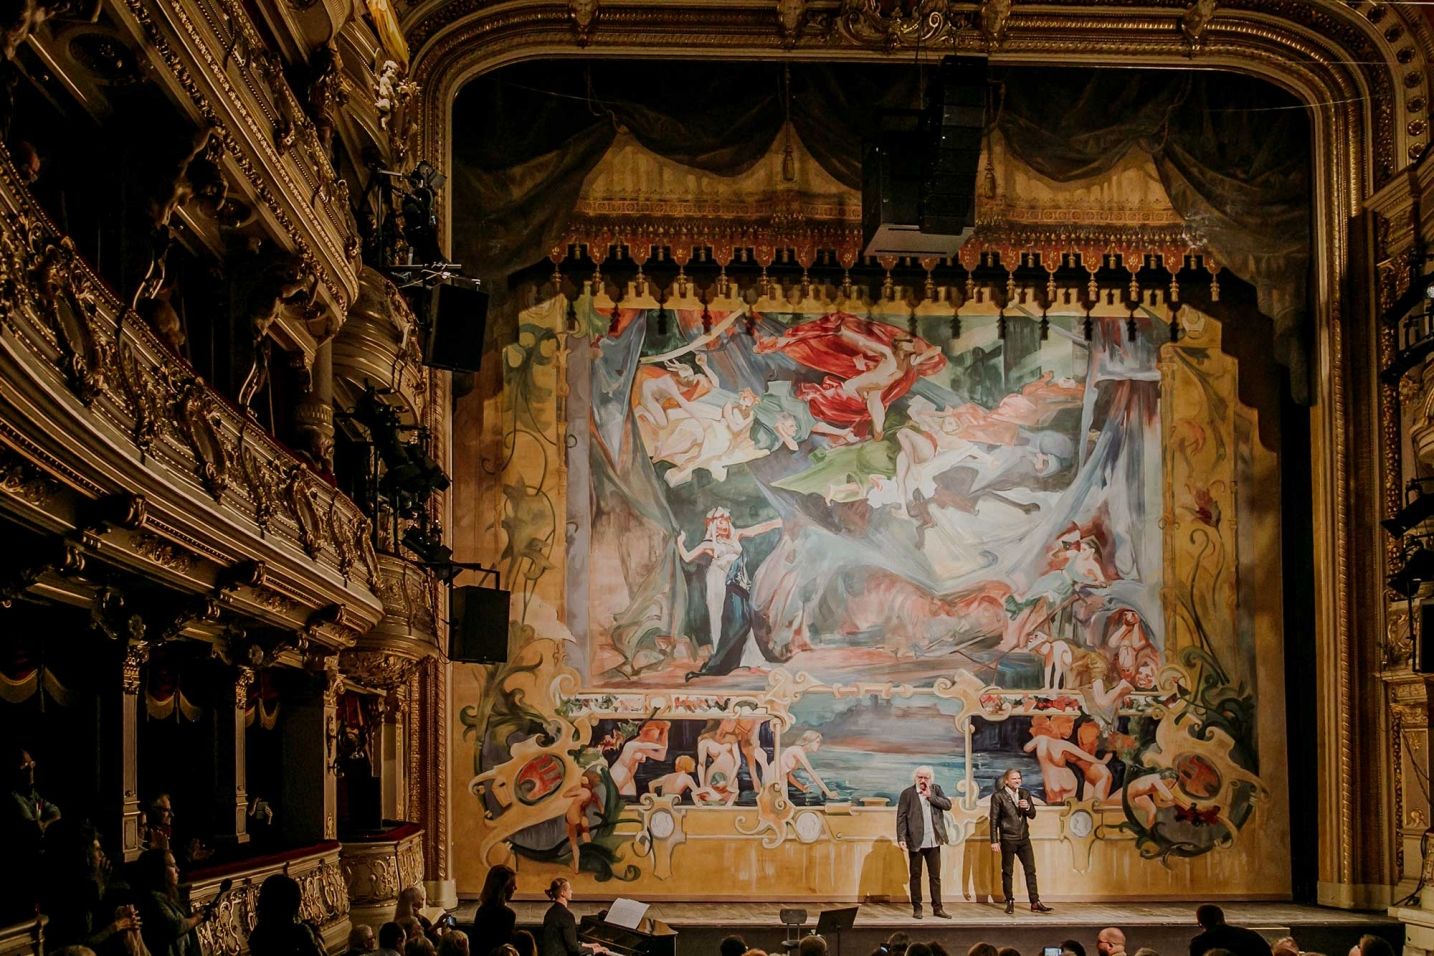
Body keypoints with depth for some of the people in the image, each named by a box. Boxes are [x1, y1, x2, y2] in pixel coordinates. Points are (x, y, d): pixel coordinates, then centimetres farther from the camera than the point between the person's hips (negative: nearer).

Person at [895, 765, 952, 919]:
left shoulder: (936, 789, 8)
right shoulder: (907, 793, -3)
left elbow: (948, 804, -4)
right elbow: (901, 817, -6)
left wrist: (930, 796, -11)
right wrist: (901, 838, -14)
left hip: (933, 842, 3)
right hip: (916, 841, -3)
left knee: (935, 876, 7)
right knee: (915, 876, 4)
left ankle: (937, 908, 13)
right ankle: (917, 908, 11)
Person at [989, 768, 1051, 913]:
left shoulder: (1025, 793, 8)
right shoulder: (998, 796, -6)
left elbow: (1032, 815, 10)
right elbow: (994, 820, -6)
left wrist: (1027, 807, -13)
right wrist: (994, 841, -10)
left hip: (1024, 838, 4)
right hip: (1008, 839, -4)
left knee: (1030, 870, 1)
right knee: (1007, 872, 3)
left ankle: (1035, 903, 3)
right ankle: (1010, 903, 13)